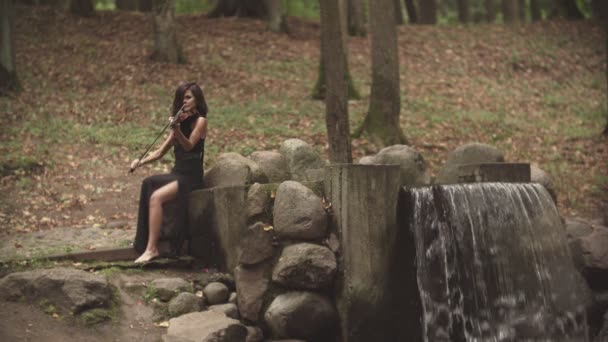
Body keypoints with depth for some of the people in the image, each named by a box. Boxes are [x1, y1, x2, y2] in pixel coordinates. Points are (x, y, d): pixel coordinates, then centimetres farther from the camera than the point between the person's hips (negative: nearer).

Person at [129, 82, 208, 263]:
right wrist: (141, 161, -3)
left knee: (156, 197, -27)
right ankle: (145, 242, -21)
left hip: (191, 177, -7)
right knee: (147, 184, -21)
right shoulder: (181, 122, 16)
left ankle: (151, 248, -24)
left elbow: (189, 145, -21)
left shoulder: (200, 121, -4)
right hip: (176, 174, 7)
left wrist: (177, 130, -38)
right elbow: (160, 152, 13)